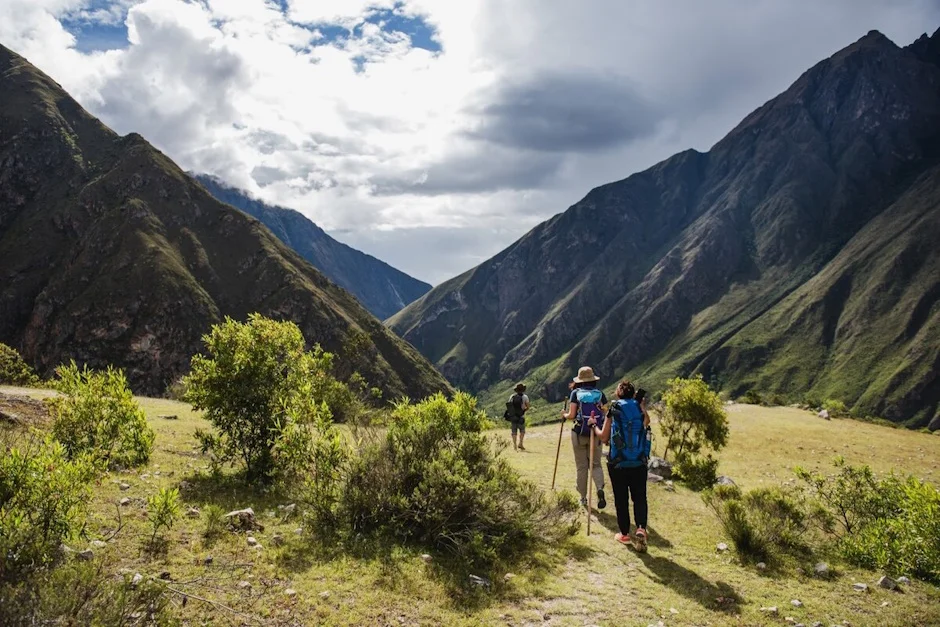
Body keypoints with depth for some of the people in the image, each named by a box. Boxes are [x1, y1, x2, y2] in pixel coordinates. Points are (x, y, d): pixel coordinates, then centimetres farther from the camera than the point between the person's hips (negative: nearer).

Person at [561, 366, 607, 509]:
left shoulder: (576, 393, -3)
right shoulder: (600, 394, 2)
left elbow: (571, 415, -8)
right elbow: (607, 414, 0)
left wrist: (564, 415, 13)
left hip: (579, 434, -1)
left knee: (581, 467, 10)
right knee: (596, 464, 11)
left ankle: (583, 498, 16)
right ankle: (600, 488, -16)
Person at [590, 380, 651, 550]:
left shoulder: (614, 410, -3)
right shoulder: (641, 411, 2)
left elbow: (604, 437, -2)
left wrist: (595, 426, 17)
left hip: (618, 463, -1)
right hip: (639, 463, 1)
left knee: (621, 499, 10)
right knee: (640, 497, 8)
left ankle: (624, 534, 17)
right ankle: (641, 528, -14)